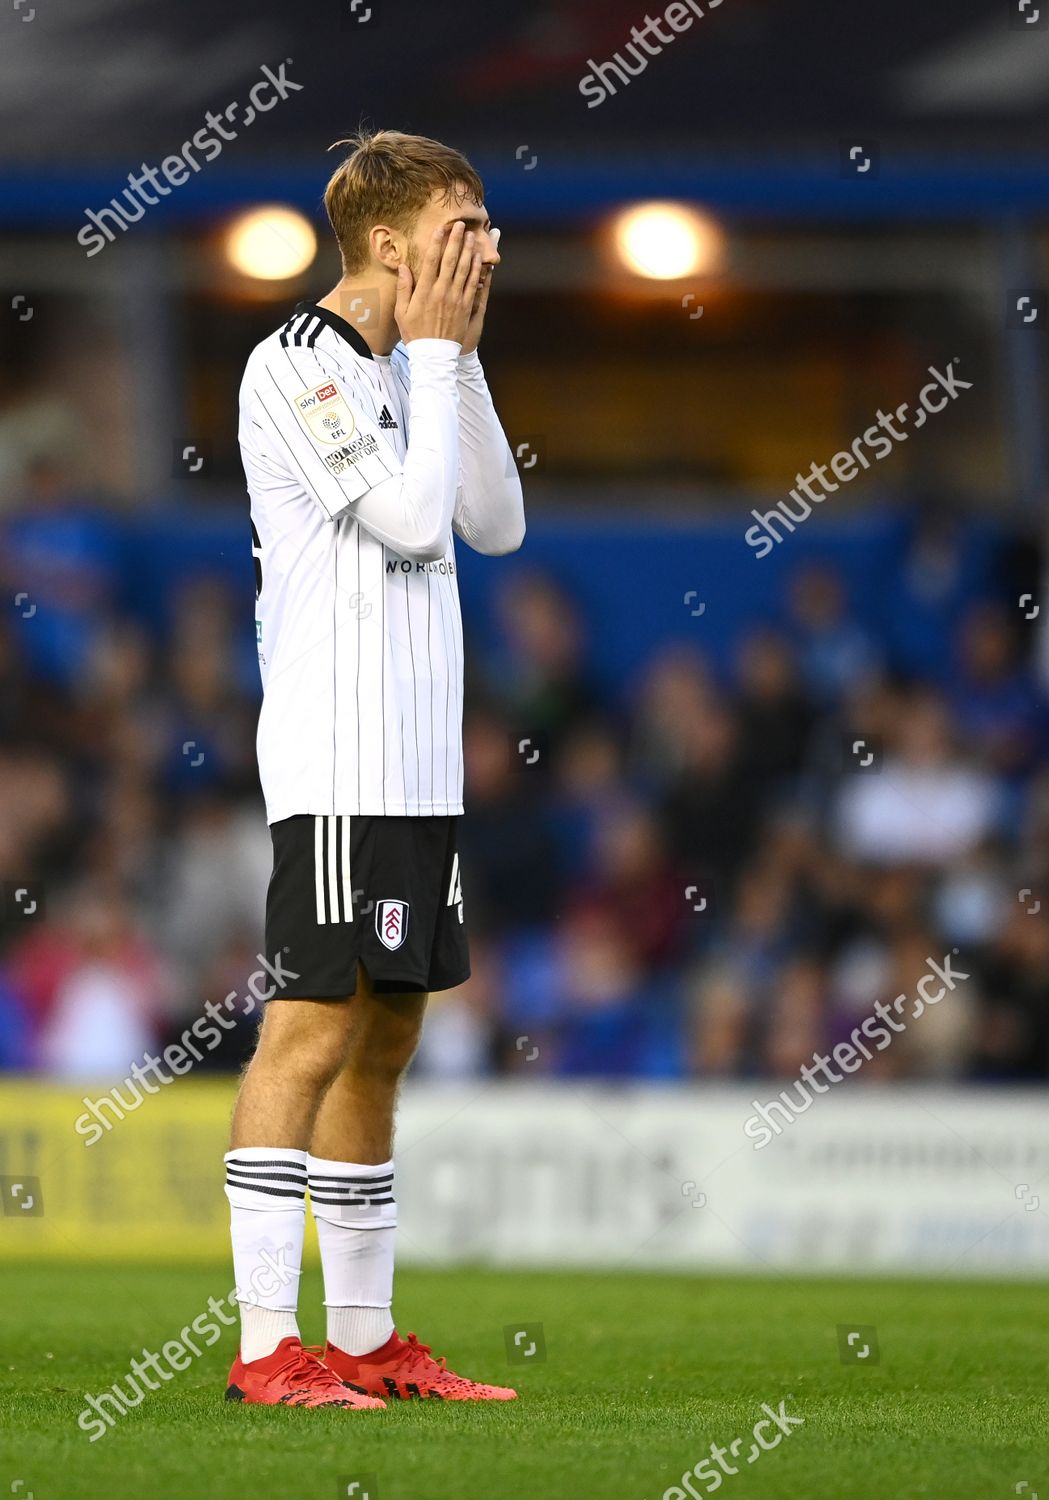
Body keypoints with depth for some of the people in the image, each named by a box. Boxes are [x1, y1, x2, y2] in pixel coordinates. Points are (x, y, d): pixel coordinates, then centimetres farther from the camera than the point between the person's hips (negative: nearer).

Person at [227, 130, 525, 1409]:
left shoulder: (403, 372, 17)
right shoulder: (297, 365, -10)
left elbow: (495, 525, 13)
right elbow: (414, 519, -17)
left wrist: (458, 359, 7)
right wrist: (439, 348, -8)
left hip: (417, 765, 9)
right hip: (336, 764, -9)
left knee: (384, 1037, 10)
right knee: (315, 1028, -11)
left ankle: (364, 1339, 14)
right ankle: (265, 1348, -12)